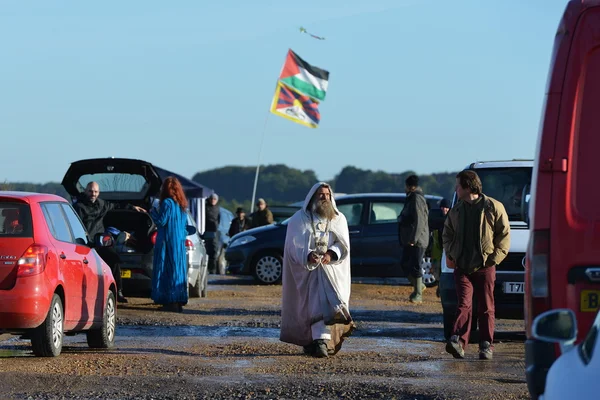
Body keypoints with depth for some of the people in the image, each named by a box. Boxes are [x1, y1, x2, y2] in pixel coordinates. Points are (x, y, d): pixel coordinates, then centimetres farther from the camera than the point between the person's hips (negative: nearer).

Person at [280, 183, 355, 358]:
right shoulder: (299, 219, 2)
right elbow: (294, 244, -6)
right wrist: (308, 256, -25)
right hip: (307, 271, -3)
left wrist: (331, 254, -19)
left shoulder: (339, 219, 10)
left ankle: (321, 342, 0)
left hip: (331, 270, 3)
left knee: (329, 303, -6)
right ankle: (321, 342, -19)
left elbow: (343, 244, 2)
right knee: (316, 304, -14)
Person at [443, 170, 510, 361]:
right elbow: (447, 234, 23)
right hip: (462, 267, 2)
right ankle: (458, 341, -22)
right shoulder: (456, 211, 11)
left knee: (486, 308, 2)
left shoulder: (493, 207, -2)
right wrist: (449, 254, 8)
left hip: (484, 267, -2)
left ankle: (487, 346, 7)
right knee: (464, 304, -11)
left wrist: (495, 257, -8)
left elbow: (504, 234, 0)